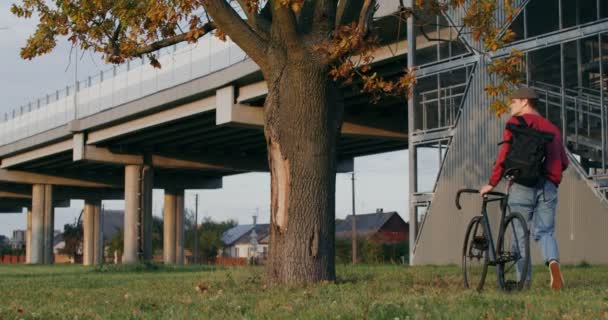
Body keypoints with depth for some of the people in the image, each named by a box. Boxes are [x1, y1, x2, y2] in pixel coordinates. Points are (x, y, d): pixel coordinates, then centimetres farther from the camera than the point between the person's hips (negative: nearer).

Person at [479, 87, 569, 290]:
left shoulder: (517, 122, 2)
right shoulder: (552, 128, 20)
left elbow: (505, 153, -9)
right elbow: (563, 162, 15)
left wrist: (492, 183, -6)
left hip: (522, 185, -4)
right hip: (548, 187, 4)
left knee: (521, 234, 3)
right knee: (544, 232, 5)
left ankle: (524, 281, 1)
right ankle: (553, 261, -25)